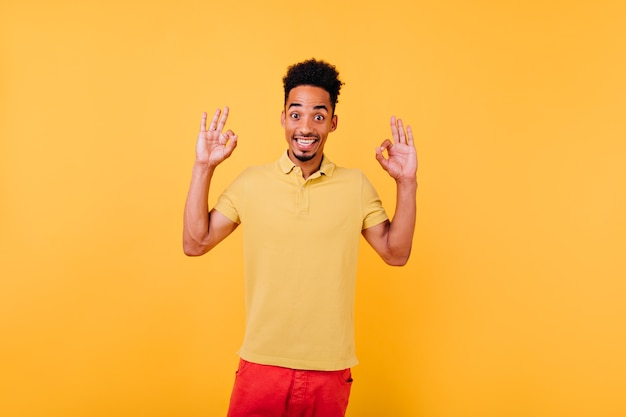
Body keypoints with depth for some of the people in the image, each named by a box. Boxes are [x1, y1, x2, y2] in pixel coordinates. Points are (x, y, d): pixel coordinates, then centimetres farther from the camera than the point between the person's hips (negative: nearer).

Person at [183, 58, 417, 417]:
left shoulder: (356, 185, -1)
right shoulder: (251, 182, -3)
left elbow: (396, 253, 2)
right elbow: (195, 244, -2)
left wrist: (406, 183, -8)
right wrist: (204, 168, -10)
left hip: (331, 369, 1)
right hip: (262, 363, -1)